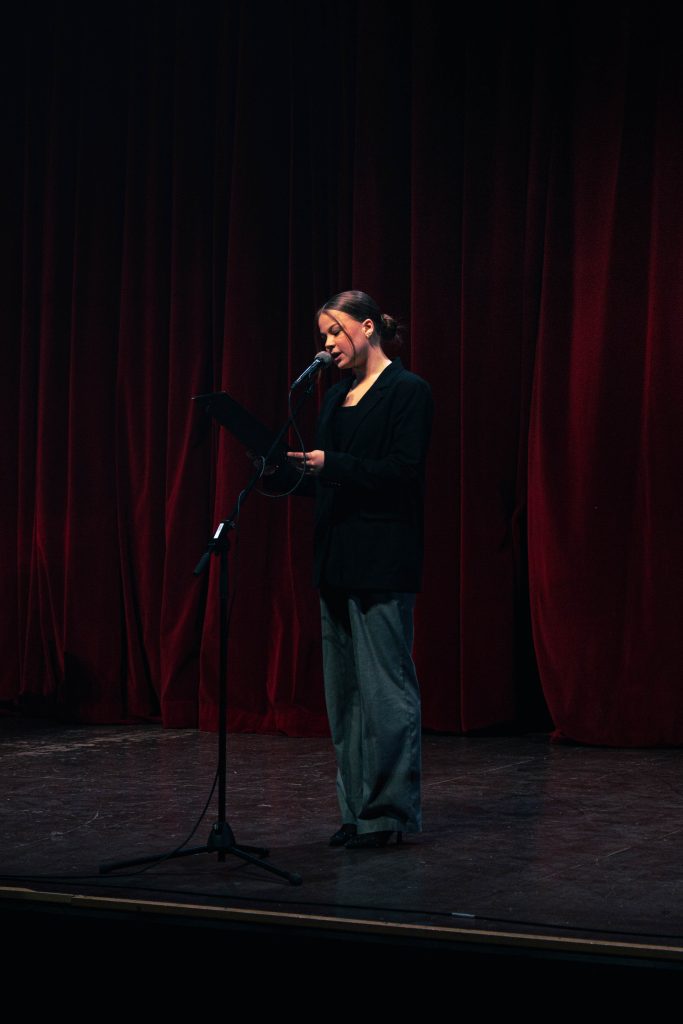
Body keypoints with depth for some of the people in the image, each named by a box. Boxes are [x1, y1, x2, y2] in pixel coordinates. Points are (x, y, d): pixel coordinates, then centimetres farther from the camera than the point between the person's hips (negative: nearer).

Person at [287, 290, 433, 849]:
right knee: (344, 689, 9)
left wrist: (331, 464, -20)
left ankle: (392, 811, 2)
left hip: (383, 562, -8)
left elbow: (404, 471, -15)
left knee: (385, 686, -6)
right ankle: (358, 808, 16)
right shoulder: (337, 395, 17)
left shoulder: (408, 390, -6)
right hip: (338, 559, 8)